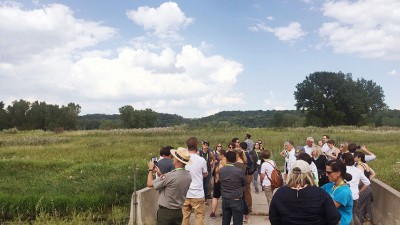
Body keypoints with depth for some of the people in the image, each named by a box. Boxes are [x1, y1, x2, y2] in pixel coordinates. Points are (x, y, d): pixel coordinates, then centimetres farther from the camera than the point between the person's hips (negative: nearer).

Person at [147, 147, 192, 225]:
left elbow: (150, 184, -14)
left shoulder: (170, 176, -26)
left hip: (165, 212, -6)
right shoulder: (188, 176, -5)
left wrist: (150, 169, 2)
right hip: (179, 212, 6)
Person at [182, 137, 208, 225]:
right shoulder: (201, 160, -13)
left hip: (185, 194, 3)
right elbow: (205, 174, 3)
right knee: (200, 216, 9)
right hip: (198, 194, -3)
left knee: (185, 217, 14)